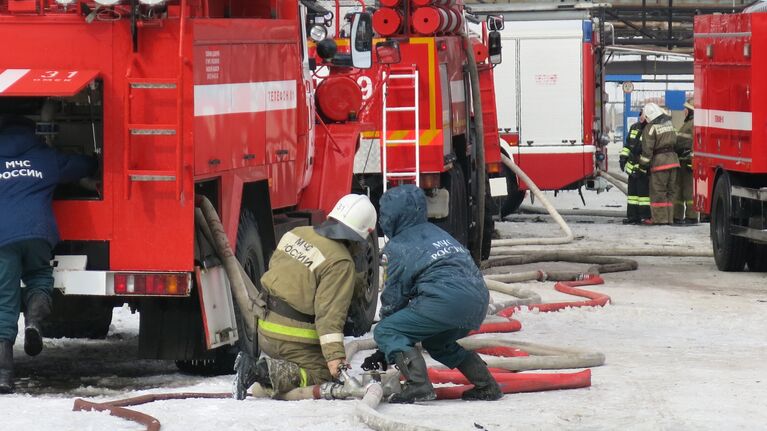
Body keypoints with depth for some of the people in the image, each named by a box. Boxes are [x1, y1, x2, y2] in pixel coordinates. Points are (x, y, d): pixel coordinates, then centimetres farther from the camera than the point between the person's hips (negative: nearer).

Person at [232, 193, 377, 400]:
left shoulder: (296, 234, 6)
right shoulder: (340, 263, -18)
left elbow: (273, 269, 19)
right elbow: (330, 311, -25)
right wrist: (335, 355, -27)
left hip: (266, 331, 9)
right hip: (294, 341, -9)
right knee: (324, 379, -3)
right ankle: (264, 372, -19)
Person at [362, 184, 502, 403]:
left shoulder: (398, 246, 5)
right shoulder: (435, 232, 27)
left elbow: (394, 297, 8)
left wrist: (383, 352, 19)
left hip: (446, 299, -8)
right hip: (478, 302, 8)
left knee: (386, 332, -1)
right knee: (437, 343, 33)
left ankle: (418, 385, -20)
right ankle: (487, 386, 26)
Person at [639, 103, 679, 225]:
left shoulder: (651, 128, -10)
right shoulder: (669, 123, 11)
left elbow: (647, 149, -12)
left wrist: (643, 165, -4)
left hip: (660, 160, -7)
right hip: (673, 159, 7)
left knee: (658, 191, -2)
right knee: (669, 191, 11)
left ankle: (659, 218, -4)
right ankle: (669, 217, 12)